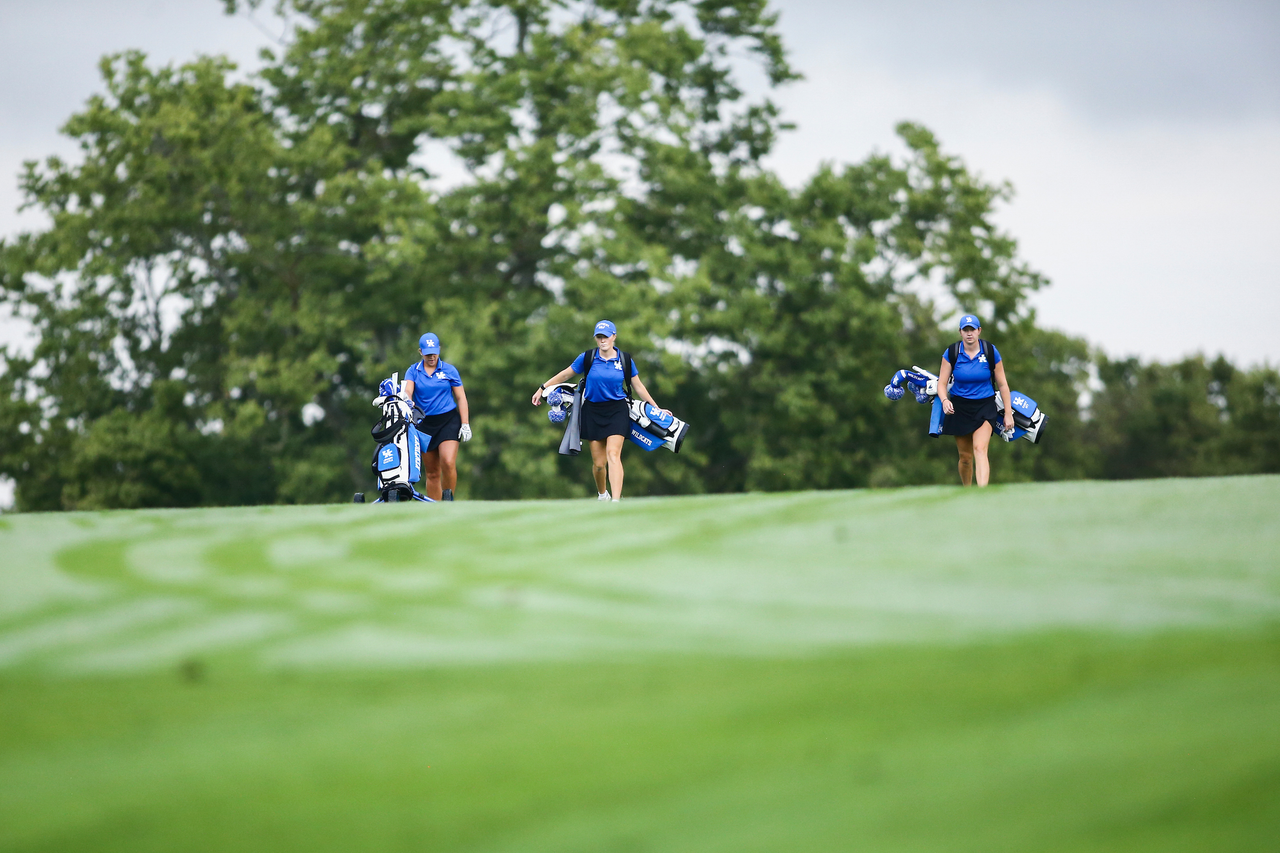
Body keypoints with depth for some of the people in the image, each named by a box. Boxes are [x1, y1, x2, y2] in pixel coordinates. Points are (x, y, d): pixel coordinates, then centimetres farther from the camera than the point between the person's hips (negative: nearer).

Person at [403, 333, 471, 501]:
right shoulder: (413, 371, 5)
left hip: (448, 420, -2)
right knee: (432, 472, 4)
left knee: (448, 463, -22)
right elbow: (407, 390, -10)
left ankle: (448, 498, -5)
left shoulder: (449, 370, 3)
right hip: (425, 423, 2)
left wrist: (465, 424, -2)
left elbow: (461, 397, 5)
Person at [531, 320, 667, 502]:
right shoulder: (587, 358, -3)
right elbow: (565, 374, 10)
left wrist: (656, 409, 12)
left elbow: (638, 386, 10)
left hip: (617, 411, -1)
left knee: (613, 454, -18)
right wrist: (542, 388, 13)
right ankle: (602, 495, 28)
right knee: (598, 462, 1)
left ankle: (616, 500, -26)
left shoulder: (624, 359, -1)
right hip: (593, 411, 1)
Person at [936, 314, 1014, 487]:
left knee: (980, 449, -21)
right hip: (959, 407, 2)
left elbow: (1002, 384, 2)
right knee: (965, 456, 4)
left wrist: (1008, 413, 2)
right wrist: (945, 400, -24)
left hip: (985, 406, -2)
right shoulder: (951, 353, -5)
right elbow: (942, 383, -2)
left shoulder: (991, 352, -6)